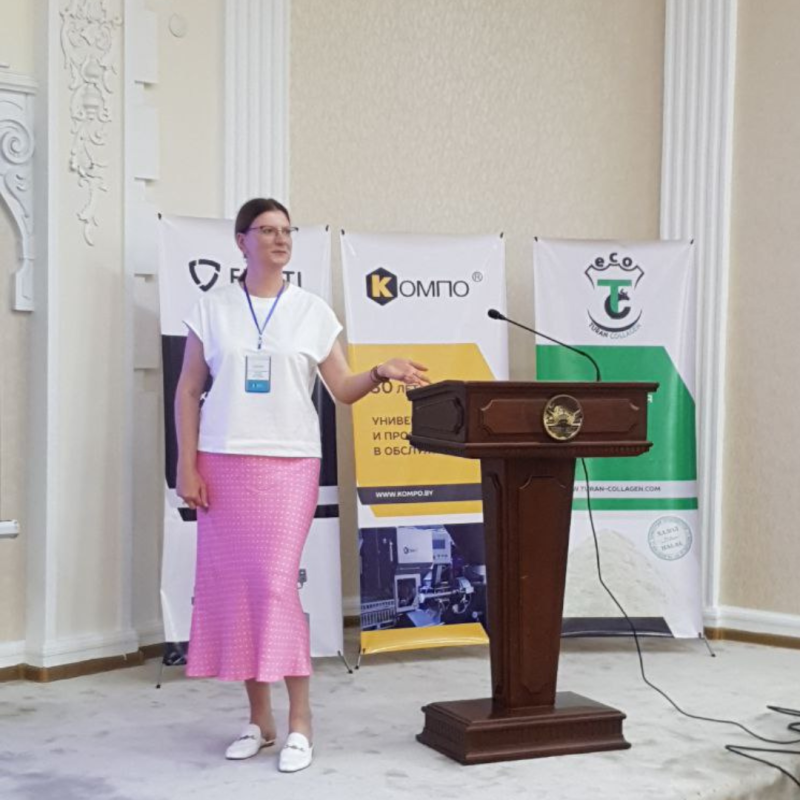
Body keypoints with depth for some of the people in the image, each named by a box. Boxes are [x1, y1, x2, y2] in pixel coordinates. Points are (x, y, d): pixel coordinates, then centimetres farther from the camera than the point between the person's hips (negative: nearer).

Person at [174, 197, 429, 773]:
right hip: (223, 461, 2)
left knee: (276, 584, -10)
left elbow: (344, 390, 3)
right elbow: (188, 392, 6)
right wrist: (186, 465, -1)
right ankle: (259, 718, 15)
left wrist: (382, 373, -17)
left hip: (290, 463, -2)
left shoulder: (313, 312, 5)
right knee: (231, 584, 3)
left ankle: (300, 722, -1)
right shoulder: (212, 310, 5)